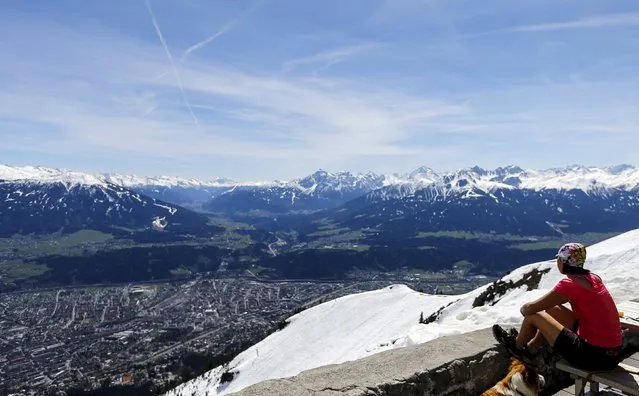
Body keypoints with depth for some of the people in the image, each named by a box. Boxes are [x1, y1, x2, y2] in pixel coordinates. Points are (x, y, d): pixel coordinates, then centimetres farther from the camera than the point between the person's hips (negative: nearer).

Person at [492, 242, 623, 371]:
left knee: (533, 315, 2)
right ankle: (529, 350, 37)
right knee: (553, 310, 20)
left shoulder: (569, 283, -16)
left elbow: (530, 308, -10)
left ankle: (517, 345, 32)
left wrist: (523, 309, 11)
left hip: (595, 356, -8)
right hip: (614, 352, 8)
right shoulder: (593, 278, 6)